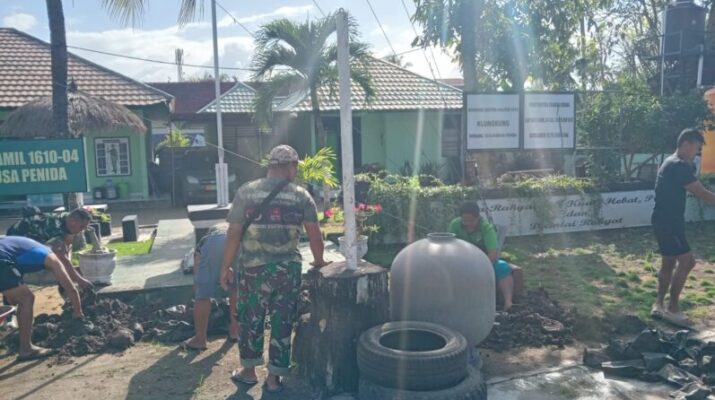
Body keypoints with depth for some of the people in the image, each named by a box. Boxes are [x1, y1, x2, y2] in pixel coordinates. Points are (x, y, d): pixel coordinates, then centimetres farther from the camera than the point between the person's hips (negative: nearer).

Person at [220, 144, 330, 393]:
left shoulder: (246, 192, -4)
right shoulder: (301, 196, -1)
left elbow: (233, 234, -5)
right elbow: (315, 235, 1)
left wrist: (225, 267, 4)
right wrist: (319, 261, 18)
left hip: (254, 268, 0)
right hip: (289, 269, 1)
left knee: (250, 320, 17)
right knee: (282, 324, 11)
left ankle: (249, 371, 32)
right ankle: (274, 378, 20)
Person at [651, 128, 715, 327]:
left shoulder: (671, 163, 15)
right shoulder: (679, 166, -18)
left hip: (665, 221, 11)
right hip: (668, 222, -11)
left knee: (669, 263, 14)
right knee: (687, 261, -9)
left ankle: (659, 305, 20)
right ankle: (672, 307, 0)